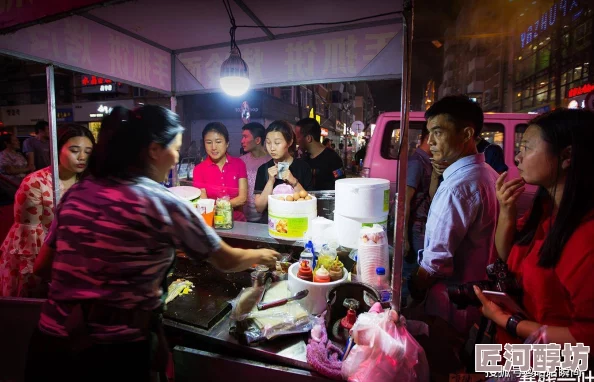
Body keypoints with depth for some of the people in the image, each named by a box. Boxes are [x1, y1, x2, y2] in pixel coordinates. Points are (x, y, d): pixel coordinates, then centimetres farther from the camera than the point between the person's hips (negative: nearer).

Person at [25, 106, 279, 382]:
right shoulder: (164, 203, -14)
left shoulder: (76, 193, 1)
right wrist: (261, 255, 16)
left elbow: (42, 267, 11)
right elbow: (227, 261, -3)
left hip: (51, 341, 6)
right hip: (114, 352, -5)